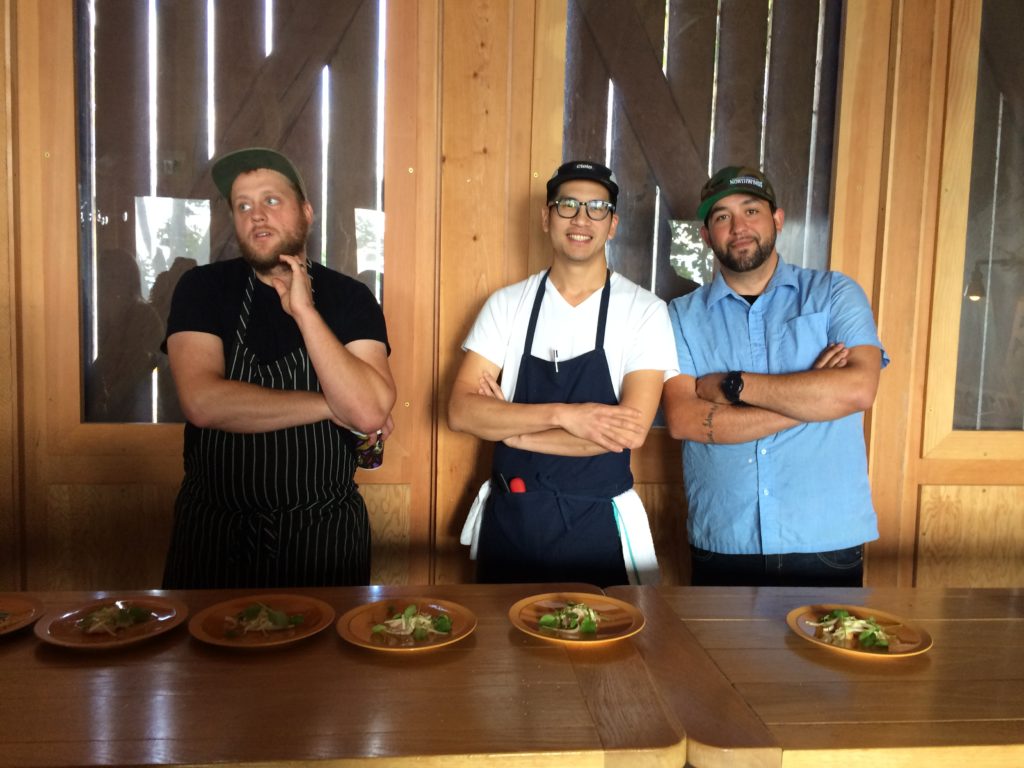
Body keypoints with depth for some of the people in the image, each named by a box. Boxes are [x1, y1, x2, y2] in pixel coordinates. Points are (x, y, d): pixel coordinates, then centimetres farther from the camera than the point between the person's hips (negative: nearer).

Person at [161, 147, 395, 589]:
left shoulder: (349, 297, -5)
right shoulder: (202, 288, -4)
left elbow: (368, 412, -19)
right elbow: (202, 402, -19)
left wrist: (304, 310, -22)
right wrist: (329, 406, -16)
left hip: (323, 530, 0)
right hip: (213, 526, 1)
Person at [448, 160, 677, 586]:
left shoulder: (645, 311, -8)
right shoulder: (506, 304, -1)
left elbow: (629, 433, -17)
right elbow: (461, 411, -9)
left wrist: (509, 428, -13)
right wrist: (562, 414, -22)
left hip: (596, 523, -2)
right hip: (509, 516, 2)